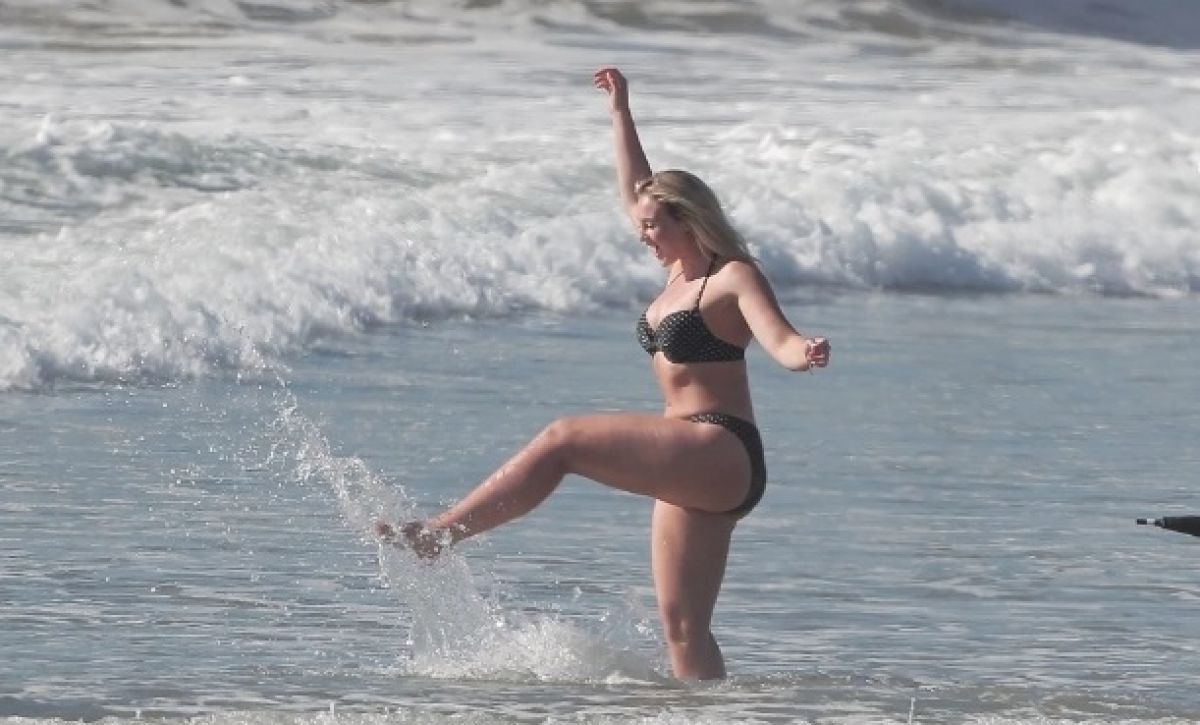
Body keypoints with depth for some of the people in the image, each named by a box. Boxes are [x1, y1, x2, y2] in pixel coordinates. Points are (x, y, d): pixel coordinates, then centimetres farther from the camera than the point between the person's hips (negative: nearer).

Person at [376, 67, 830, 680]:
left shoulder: (734, 279, -6)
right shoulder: (679, 273, 18)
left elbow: (777, 338, -22)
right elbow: (637, 193, 31)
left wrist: (804, 354, -44)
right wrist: (621, 114, 35)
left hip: (723, 457, -10)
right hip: (692, 468, 10)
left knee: (561, 441, -16)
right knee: (682, 628, 3)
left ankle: (435, 536, -13)